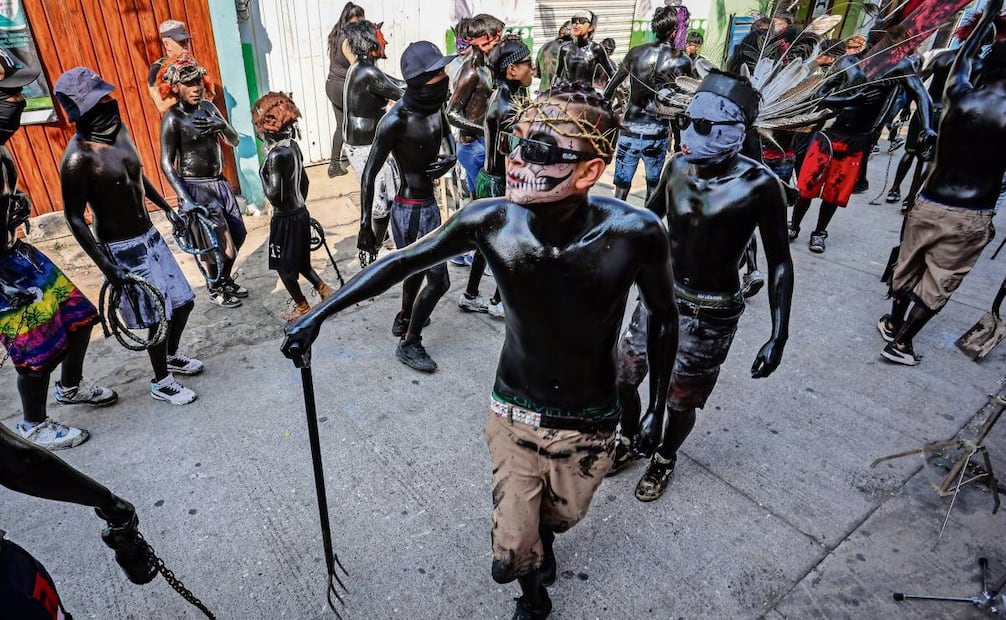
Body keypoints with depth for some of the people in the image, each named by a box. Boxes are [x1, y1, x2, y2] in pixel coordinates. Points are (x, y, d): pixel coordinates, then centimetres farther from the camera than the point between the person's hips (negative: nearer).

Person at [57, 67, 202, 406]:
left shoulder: (118, 130, 1)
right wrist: (106, 266, -20)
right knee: (156, 318, 2)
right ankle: (161, 382, 24)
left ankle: (172, 356, 42)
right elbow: (74, 218, -18)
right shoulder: (78, 157, -21)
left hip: (149, 236, 8)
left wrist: (167, 208, 22)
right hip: (121, 249, -7)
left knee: (182, 301, 16)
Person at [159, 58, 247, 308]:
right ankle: (214, 289, 22)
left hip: (219, 182, 7)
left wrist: (222, 125, -19)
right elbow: (167, 163, -17)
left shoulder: (208, 107, 4)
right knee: (217, 242, -3)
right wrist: (185, 200, -26)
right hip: (196, 188, -7)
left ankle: (226, 280, 36)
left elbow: (234, 141, 4)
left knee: (238, 234, 14)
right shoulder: (172, 118, -15)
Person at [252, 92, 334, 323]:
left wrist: (262, 174, -10)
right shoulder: (293, 146, 1)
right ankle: (325, 290, 26)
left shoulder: (275, 155, -23)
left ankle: (302, 308, 22)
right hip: (300, 212, 8)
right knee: (300, 262, 24)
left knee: (284, 267, 11)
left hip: (285, 219, -8)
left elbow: (274, 197, -24)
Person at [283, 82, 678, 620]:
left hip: (589, 426, 0)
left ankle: (541, 536, 65)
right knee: (511, 557, 7)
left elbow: (663, 319, -7)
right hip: (514, 415, 0)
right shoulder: (491, 221, -23)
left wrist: (657, 409, 3)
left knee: (558, 517, 26)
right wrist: (318, 315, -4)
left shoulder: (633, 233, -27)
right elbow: (401, 262, -7)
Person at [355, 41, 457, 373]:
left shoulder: (435, 106, 0)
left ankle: (404, 320, 49)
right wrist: (366, 224, -18)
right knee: (438, 278, -5)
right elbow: (370, 173, -18)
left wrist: (450, 158, -4)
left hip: (429, 204, 9)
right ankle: (409, 344, 13)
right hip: (410, 211, -9)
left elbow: (447, 138, 20)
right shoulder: (396, 120, -23)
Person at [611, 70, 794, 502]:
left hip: (711, 313, -4)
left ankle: (664, 459, 41)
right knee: (622, 378, 13)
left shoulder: (759, 185, -17)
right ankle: (630, 441, 44)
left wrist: (779, 335, -14)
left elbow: (779, 263, -10)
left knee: (681, 402, 9)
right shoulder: (678, 166, -4)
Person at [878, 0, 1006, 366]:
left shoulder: (959, 95, -2)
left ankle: (893, 323, 37)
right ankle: (901, 343, 11)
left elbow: (963, 59, 18)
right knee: (937, 284, 7)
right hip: (972, 218, -3)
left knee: (908, 268, 19)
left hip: (929, 204, 4)